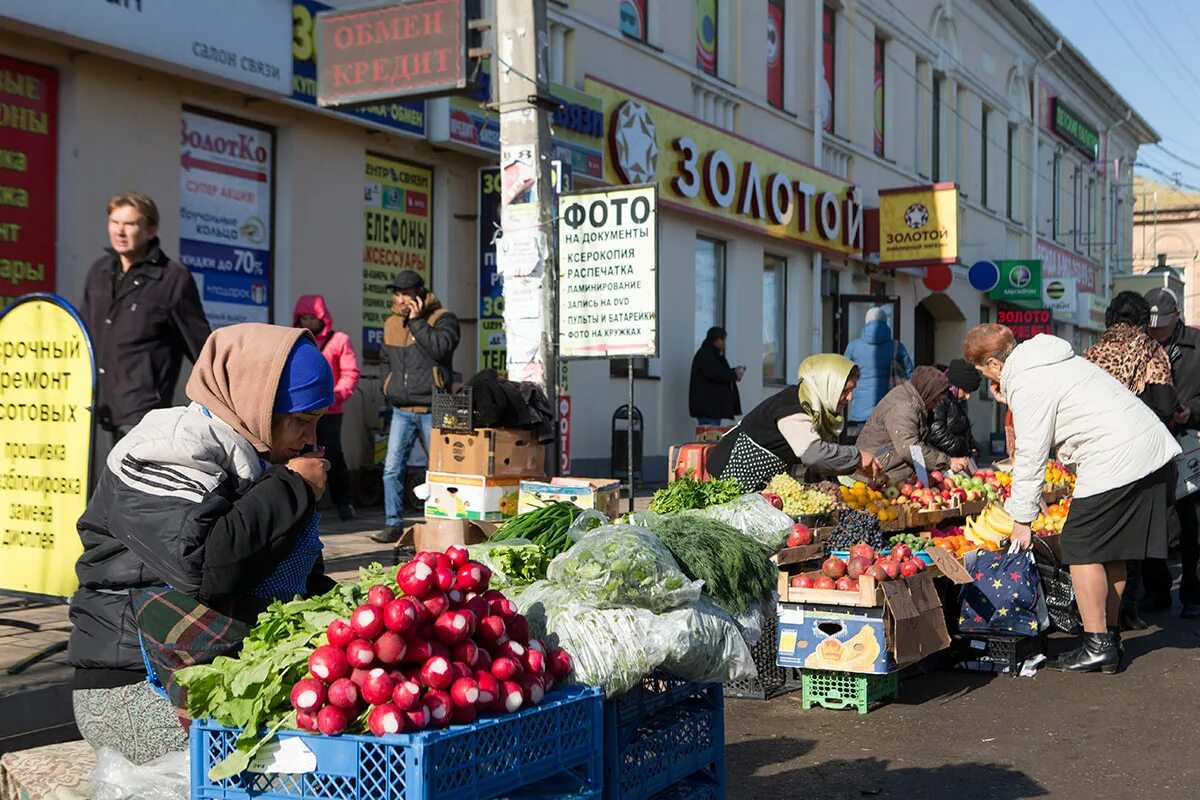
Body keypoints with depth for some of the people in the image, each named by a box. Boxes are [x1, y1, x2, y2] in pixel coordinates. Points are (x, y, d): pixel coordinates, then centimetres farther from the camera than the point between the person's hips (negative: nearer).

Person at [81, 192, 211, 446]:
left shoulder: (174, 278, -6)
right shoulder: (99, 271, 11)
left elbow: (201, 345, -2)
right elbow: (83, 333, 23)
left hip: (143, 411, -6)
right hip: (104, 407, 6)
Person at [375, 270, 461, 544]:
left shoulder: (443, 318, -5)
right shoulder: (391, 324, 13)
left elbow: (441, 348, -25)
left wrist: (417, 321, -18)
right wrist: (393, 383, 15)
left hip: (432, 410, -5)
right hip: (401, 410, 5)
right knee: (392, 469, -2)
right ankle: (393, 524, 4)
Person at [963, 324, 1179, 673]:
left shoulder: (1027, 385, -10)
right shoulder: (1051, 359, 20)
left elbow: (1031, 455, -10)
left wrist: (1022, 519, -3)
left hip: (1114, 460, -10)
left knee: (1082, 549, -2)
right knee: (1109, 550, 16)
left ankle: (1097, 645, 1)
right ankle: (1111, 637, 22)